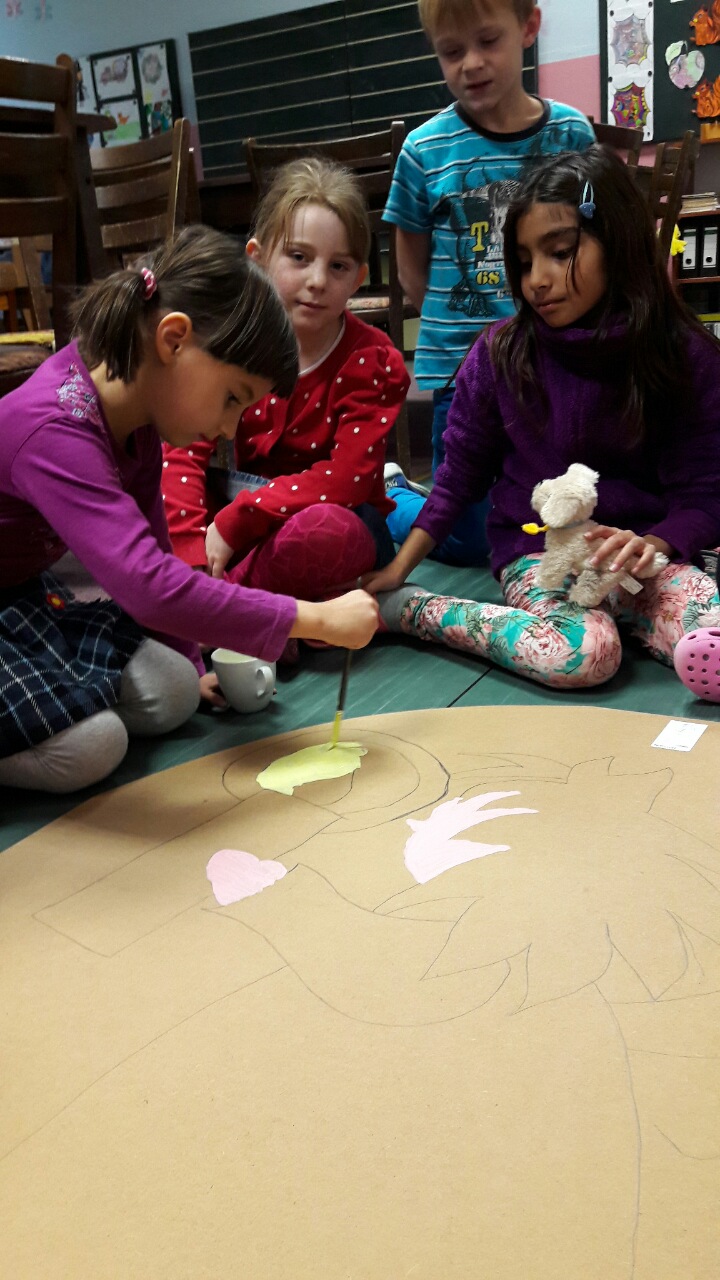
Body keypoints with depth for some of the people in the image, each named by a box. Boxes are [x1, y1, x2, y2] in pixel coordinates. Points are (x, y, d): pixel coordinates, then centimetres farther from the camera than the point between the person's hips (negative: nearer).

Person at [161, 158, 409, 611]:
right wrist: (193, 556, -27)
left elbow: (346, 480, -22)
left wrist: (234, 522, -28)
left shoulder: (373, 362, -12)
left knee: (324, 530, -39)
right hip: (251, 527, 4)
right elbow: (183, 447, -12)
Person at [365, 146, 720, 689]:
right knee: (582, 654, -33)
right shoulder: (500, 355, -3)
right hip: (534, 548, 0)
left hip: (637, 551, 1)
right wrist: (396, 573, 1)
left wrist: (652, 542, -24)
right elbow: (460, 475, 5)